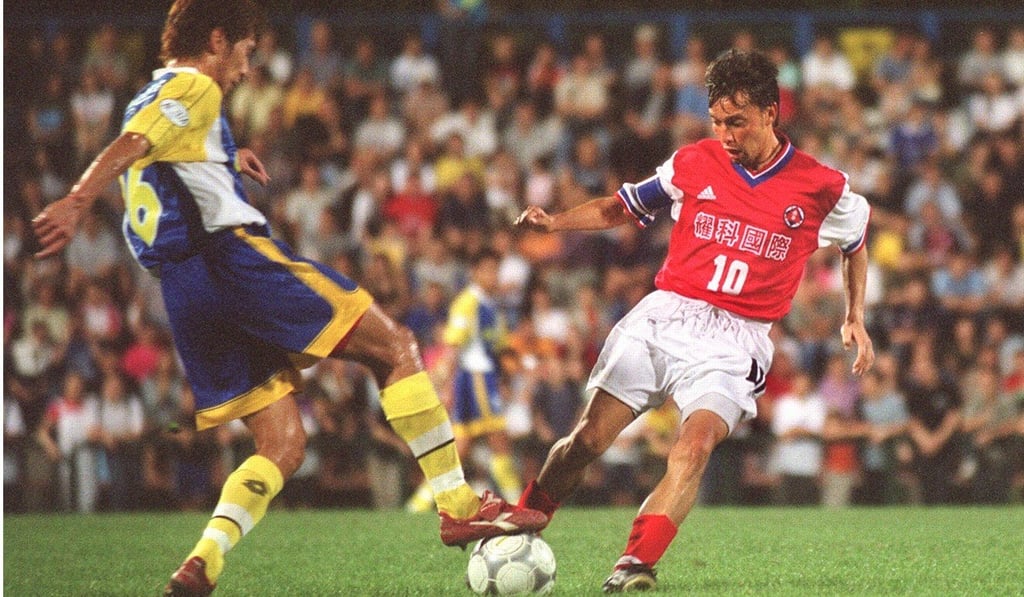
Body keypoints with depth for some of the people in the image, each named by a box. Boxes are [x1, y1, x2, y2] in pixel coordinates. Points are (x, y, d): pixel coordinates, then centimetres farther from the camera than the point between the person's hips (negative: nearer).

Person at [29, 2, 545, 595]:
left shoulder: (148, 100, 25)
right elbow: (128, 147, -19)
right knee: (396, 347, -2)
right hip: (234, 254, -9)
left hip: (185, 291, 9)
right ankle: (459, 507, -9)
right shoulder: (193, 89, 0)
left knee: (283, 445, 8)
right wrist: (75, 204, -35)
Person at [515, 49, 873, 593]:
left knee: (696, 445, -27)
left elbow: (855, 242, 23)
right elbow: (619, 208, 16)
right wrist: (554, 221, 0)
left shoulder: (819, 186, 2)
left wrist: (855, 318, 15)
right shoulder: (693, 164, 5)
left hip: (732, 343, -2)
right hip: (661, 317, 2)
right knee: (588, 440, -6)